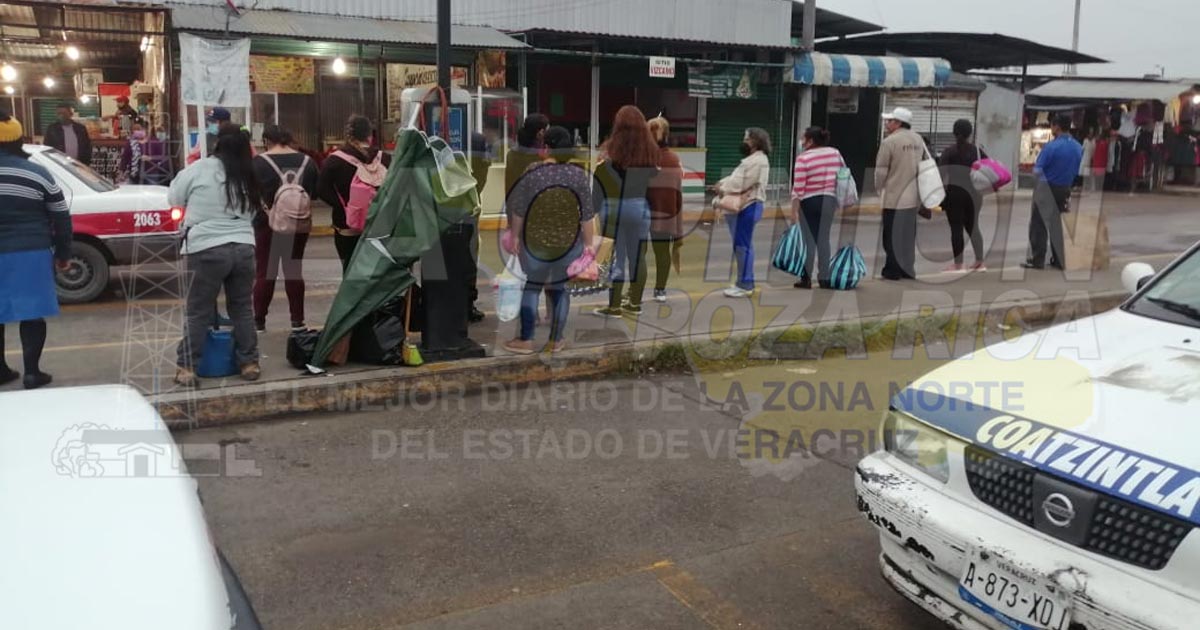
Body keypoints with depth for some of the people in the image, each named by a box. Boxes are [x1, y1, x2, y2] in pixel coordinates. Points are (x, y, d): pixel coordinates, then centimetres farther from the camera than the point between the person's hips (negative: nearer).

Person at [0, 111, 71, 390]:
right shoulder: (38, 174, -3)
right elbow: (61, 219, 1)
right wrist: (63, 254, 12)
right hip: (30, 255, -2)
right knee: (31, 313, 3)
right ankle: (31, 372, 3)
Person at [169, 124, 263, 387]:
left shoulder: (200, 168, -5)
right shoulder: (248, 177, 10)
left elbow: (174, 199, 7)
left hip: (207, 249, -4)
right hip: (244, 248, 4)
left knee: (198, 311, 4)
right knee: (243, 308, 14)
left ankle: (187, 367, 8)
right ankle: (249, 363, 19)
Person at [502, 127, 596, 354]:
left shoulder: (533, 172, -9)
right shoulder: (579, 175, -7)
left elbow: (519, 210, -4)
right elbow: (587, 215, -4)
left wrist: (515, 235, 9)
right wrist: (589, 243, 6)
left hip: (535, 240, -1)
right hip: (569, 242, 1)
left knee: (532, 287, 11)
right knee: (560, 288, 13)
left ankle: (526, 340, 11)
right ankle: (556, 340, 17)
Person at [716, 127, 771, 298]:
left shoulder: (759, 161, -14)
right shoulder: (751, 159, 22)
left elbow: (741, 183, -20)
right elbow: (736, 177, 21)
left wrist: (723, 189, -8)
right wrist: (722, 184, 3)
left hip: (749, 207, -11)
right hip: (743, 207, 11)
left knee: (742, 245, -9)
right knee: (741, 245, 13)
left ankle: (745, 285, -5)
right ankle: (745, 282, 20)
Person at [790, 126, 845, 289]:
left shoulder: (803, 158, -12)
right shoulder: (835, 153, 5)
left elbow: (798, 187, -14)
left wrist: (794, 209, -10)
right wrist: (838, 202, 18)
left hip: (809, 202, -4)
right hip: (829, 200, 4)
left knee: (809, 240, 3)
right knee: (823, 239, 9)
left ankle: (806, 278, 5)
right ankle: (824, 278, 10)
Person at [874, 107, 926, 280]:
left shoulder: (890, 142, -13)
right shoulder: (919, 140, 7)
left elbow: (881, 171, -11)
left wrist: (878, 189, 6)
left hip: (894, 197, -6)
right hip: (913, 198, 6)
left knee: (892, 236, 3)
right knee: (909, 236, 14)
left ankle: (893, 271, 6)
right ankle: (908, 269, 19)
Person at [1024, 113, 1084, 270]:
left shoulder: (1051, 146, -17)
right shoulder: (1079, 148, 0)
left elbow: (1037, 170, -15)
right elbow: (1078, 171, 7)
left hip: (1047, 189, -6)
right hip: (1065, 191, 6)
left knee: (1039, 225, 1)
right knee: (1058, 225, 16)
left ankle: (1037, 260, -2)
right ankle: (1059, 260, 19)